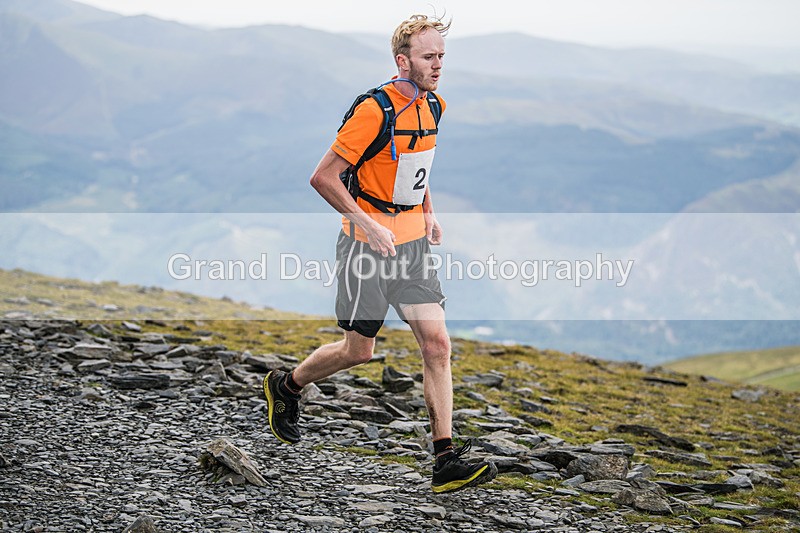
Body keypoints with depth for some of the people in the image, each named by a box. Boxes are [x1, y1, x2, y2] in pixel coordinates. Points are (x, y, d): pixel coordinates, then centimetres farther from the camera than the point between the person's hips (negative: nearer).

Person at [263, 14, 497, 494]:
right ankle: (285, 387, 32)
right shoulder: (375, 111, -19)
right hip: (367, 241, -7)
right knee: (359, 350, 3)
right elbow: (323, 177, -17)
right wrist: (367, 224, -22)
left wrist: (428, 213, 14)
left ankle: (447, 462, -4)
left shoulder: (431, 106, 7)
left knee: (437, 343, -4)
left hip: (412, 240, 7)